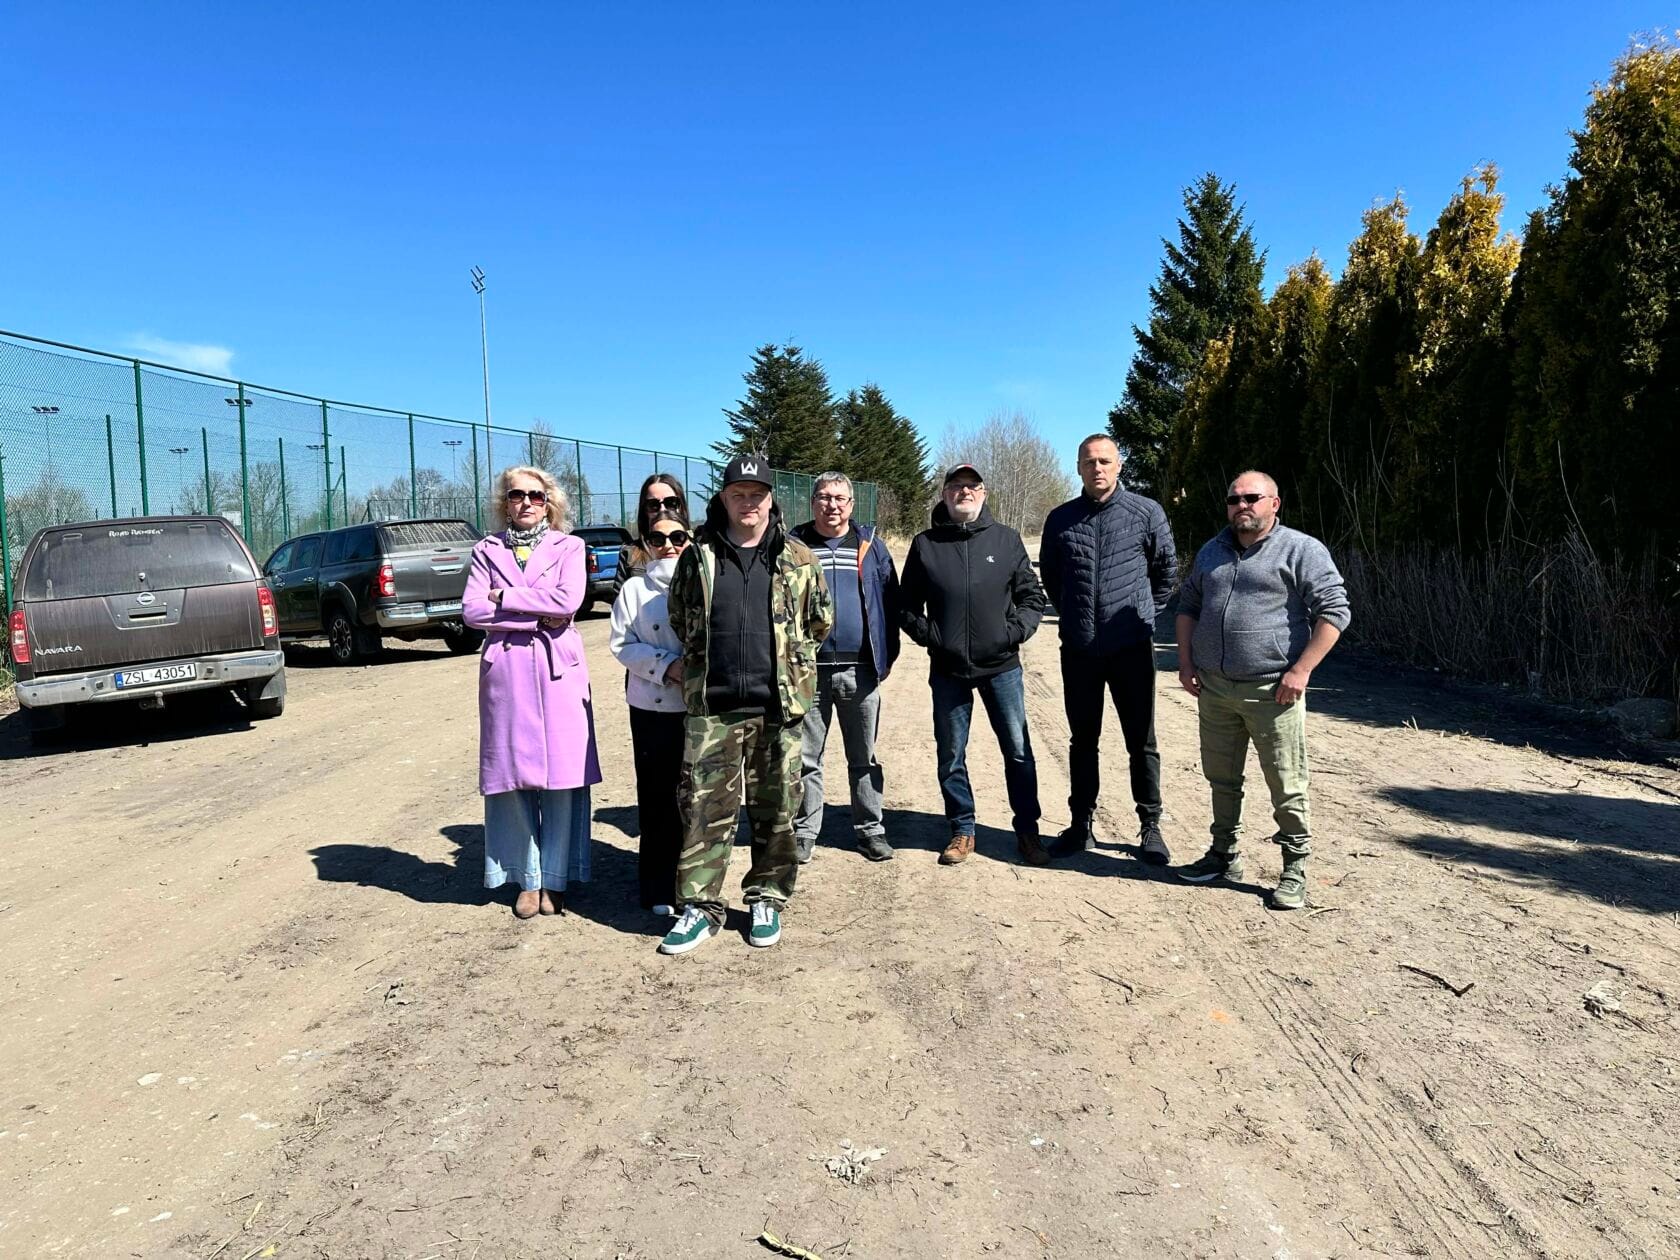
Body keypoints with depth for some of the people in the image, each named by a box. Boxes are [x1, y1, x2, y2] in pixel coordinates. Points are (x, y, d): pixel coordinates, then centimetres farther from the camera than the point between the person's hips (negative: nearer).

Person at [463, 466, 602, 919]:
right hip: (505, 669, 2)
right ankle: (528, 879, 14)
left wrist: (504, 597, -6)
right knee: (513, 775, 3)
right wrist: (536, 618, -9)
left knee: (562, 776, -2)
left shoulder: (568, 547, 8)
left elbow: (568, 601, -10)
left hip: (558, 668, -1)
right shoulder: (487, 550, 12)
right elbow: (472, 611, -2)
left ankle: (555, 879, 9)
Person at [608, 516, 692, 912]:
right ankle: (659, 889, 14)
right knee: (657, 797, 3)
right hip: (652, 706, 1)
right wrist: (666, 666, -11)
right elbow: (621, 643, 3)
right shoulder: (634, 589, 9)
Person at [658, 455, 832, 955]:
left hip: (777, 706, 0)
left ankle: (767, 899, 23)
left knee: (775, 809, 8)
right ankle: (701, 905, 13)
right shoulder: (698, 555, 5)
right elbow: (678, 618, 18)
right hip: (711, 707, 0)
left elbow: (820, 620, 13)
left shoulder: (797, 558, 4)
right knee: (705, 808, 2)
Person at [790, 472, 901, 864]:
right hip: (808, 670, 0)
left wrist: (887, 656, 2)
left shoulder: (870, 545, 7)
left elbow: (890, 601, 7)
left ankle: (870, 829, 21)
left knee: (864, 758, 10)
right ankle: (804, 831, 18)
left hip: (860, 670, 1)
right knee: (806, 758, 7)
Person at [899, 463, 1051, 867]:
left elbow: (1032, 595, 7)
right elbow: (907, 605, 8)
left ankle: (1027, 830, 18)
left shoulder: (1006, 539, 4)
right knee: (951, 755, 8)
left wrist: (1016, 630, -8)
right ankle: (962, 831, 23)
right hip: (948, 670, 0)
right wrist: (928, 634, -7)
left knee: (1018, 750, 4)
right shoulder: (925, 544, 3)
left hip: (1002, 666, 0)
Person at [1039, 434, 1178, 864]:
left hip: (1132, 646, -2)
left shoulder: (1146, 513, -2)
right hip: (1078, 648, 2)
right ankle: (1081, 824, 23)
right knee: (1082, 740, 12)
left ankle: (1150, 826, 18)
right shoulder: (1061, 519, 4)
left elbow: (1167, 569, 10)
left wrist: (1144, 613, 9)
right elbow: (1049, 574, 18)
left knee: (1142, 741, 6)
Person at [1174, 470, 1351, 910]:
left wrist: (1301, 670, -15)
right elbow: (1188, 606, 22)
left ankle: (1294, 868, 12)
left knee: (1286, 786, -1)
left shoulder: (1302, 550, -5)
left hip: (1272, 690, -6)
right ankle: (1224, 854, 30)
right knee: (1221, 778, 15)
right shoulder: (1211, 553, 15)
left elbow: (1334, 611, -9)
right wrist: (1186, 662, 10)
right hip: (1214, 688, 6)